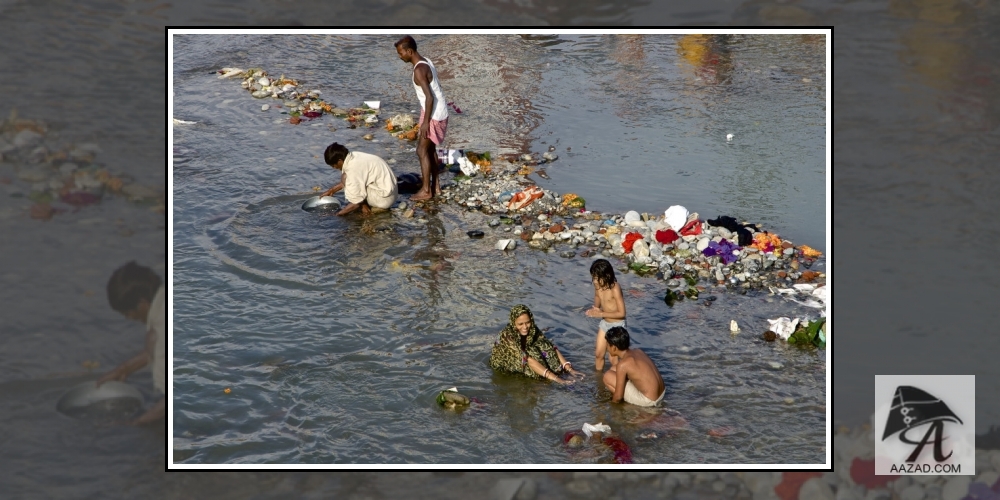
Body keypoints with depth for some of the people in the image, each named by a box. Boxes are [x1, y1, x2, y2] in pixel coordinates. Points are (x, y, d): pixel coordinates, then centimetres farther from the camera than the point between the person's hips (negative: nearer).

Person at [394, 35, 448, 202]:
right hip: (439, 112, 10)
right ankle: (435, 186, 26)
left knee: (422, 151, -1)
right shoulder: (426, 62, 7)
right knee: (430, 149, 19)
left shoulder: (419, 70, -23)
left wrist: (425, 122, -22)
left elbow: (429, 97, -26)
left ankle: (426, 190, 4)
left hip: (433, 115, -10)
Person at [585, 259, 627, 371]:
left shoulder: (615, 289, -26)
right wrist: (594, 311, -12)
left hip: (617, 325, -7)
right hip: (604, 323, 7)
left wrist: (601, 314, -26)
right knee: (598, 354, 15)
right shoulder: (598, 286, -6)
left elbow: (621, 313, -25)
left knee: (613, 357, 2)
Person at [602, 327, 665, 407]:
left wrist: (612, 402, 9)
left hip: (648, 401, -9)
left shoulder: (623, 364, -18)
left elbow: (618, 397, -13)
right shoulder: (637, 351, 5)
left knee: (608, 376, -4)